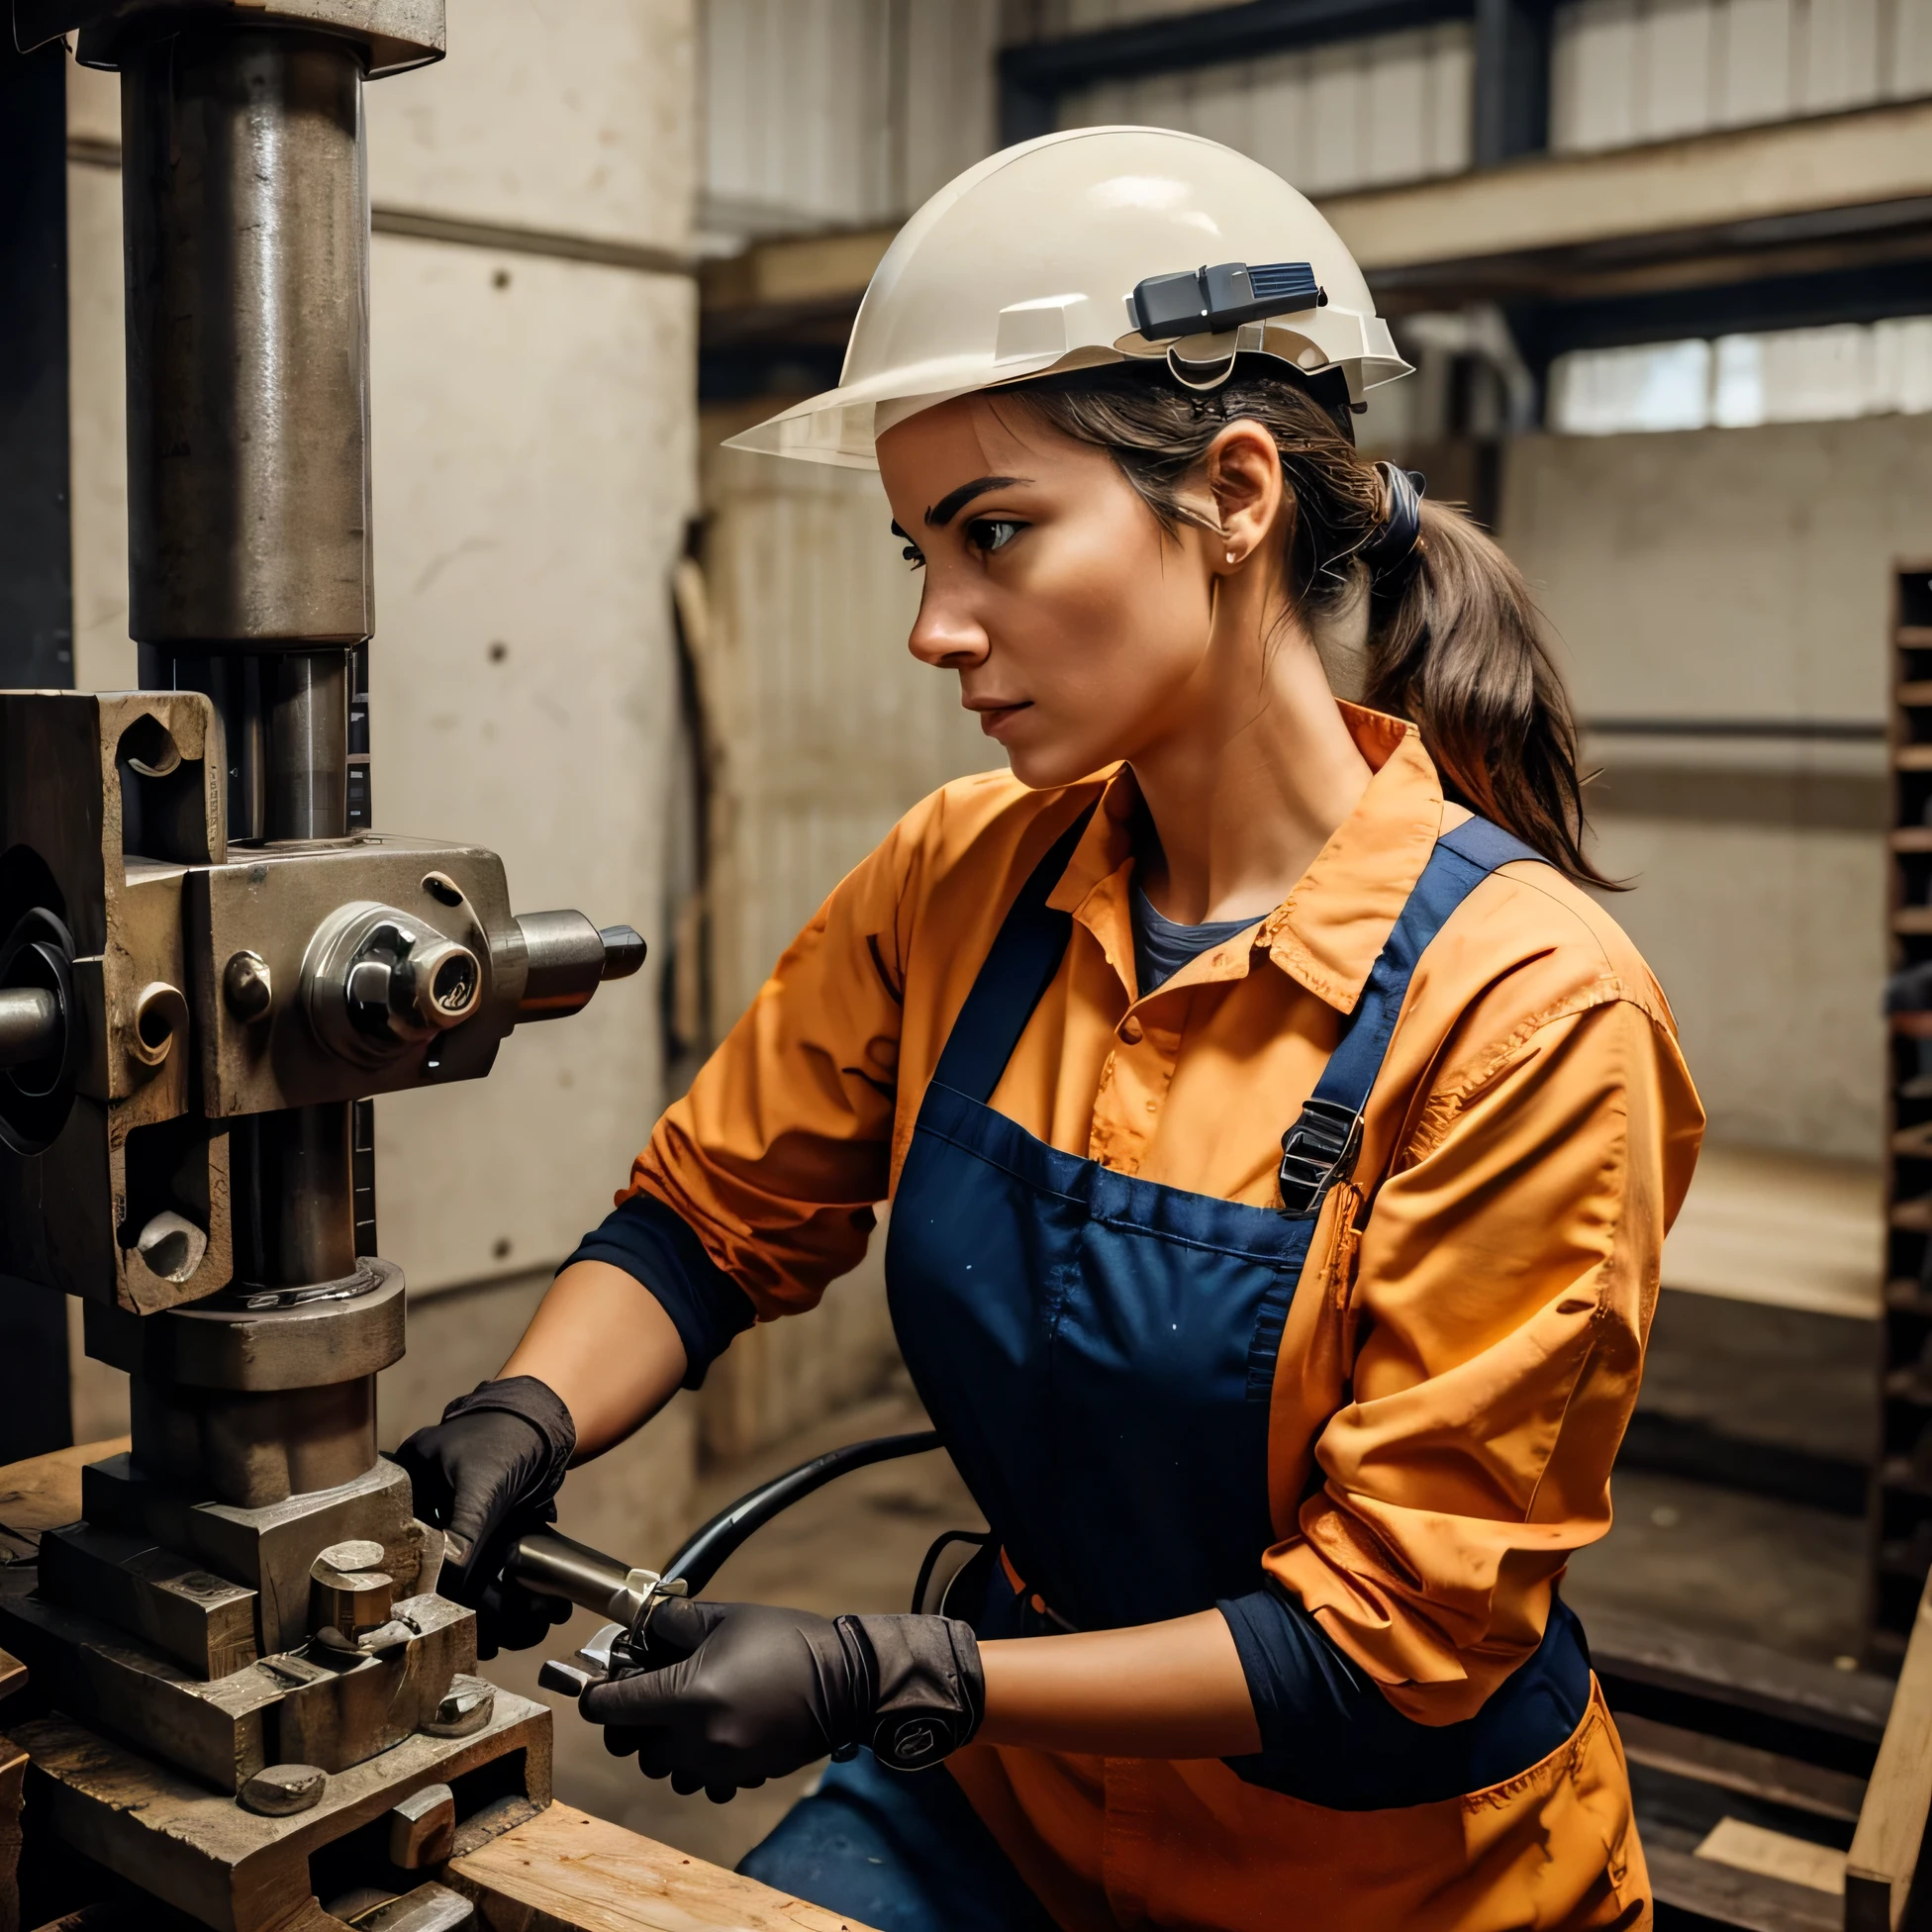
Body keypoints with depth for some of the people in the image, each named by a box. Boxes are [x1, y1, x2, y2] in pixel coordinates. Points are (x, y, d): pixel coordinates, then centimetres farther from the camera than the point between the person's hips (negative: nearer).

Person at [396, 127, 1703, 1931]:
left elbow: (1396, 1636, -21)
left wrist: (888, 1679, -27)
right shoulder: (960, 883, -8)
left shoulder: (1524, 1005, -24)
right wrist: (517, 1424, -19)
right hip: (1019, 1785, 3)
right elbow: (711, 1212, 1)